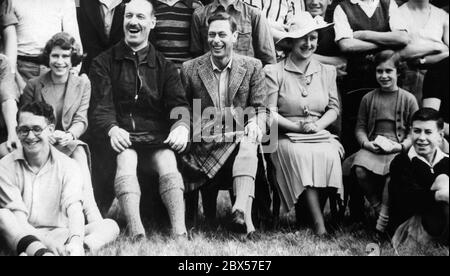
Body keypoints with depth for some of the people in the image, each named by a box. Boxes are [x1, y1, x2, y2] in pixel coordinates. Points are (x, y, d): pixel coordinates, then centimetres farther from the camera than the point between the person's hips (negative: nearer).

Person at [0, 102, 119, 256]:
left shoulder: (68, 167, 3)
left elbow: (74, 209, -14)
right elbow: (17, 217, -10)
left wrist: (76, 241, -37)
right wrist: (47, 242, -30)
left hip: (60, 235, 2)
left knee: (110, 226, -20)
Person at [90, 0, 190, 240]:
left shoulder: (165, 66, 19)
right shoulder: (104, 62, 14)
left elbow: (179, 103, 6)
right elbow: (101, 105, 0)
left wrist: (182, 126, -19)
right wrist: (112, 129, -23)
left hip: (156, 138, 2)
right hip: (121, 136, -1)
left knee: (168, 163, -29)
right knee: (125, 160, -33)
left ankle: (179, 233, -39)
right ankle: (136, 234, -47)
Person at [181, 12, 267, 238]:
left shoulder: (252, 67, 11)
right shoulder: (190, 69, 11)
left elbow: (259, 108, 9)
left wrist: (255, 124, -14)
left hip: (238, 136, 0)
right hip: (203, 141, 0)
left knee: (248, 145, -34)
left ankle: (241, 209, -50)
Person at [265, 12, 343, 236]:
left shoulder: (327, 71, 15)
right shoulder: (274, 72, 2)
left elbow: (334, 108, 14)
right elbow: (269, 113, -3)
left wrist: (318, 125, -6)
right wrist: (298, 126, -15)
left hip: (320, 134, 3)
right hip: (286, 136, -3)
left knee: (329, 155, -30)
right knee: (301, 155, -34)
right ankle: (320, 223, -35)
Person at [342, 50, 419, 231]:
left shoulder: (408, 99, 8)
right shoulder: (368, 98, 14)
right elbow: (360, 127, 13)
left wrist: (401, 146, -12)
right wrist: (366, 143, -8)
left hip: (398, 150, -2)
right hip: (372, 147, 2)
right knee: (360, 170, -29)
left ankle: (383, 222, -21)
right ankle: (377, 207, -5)